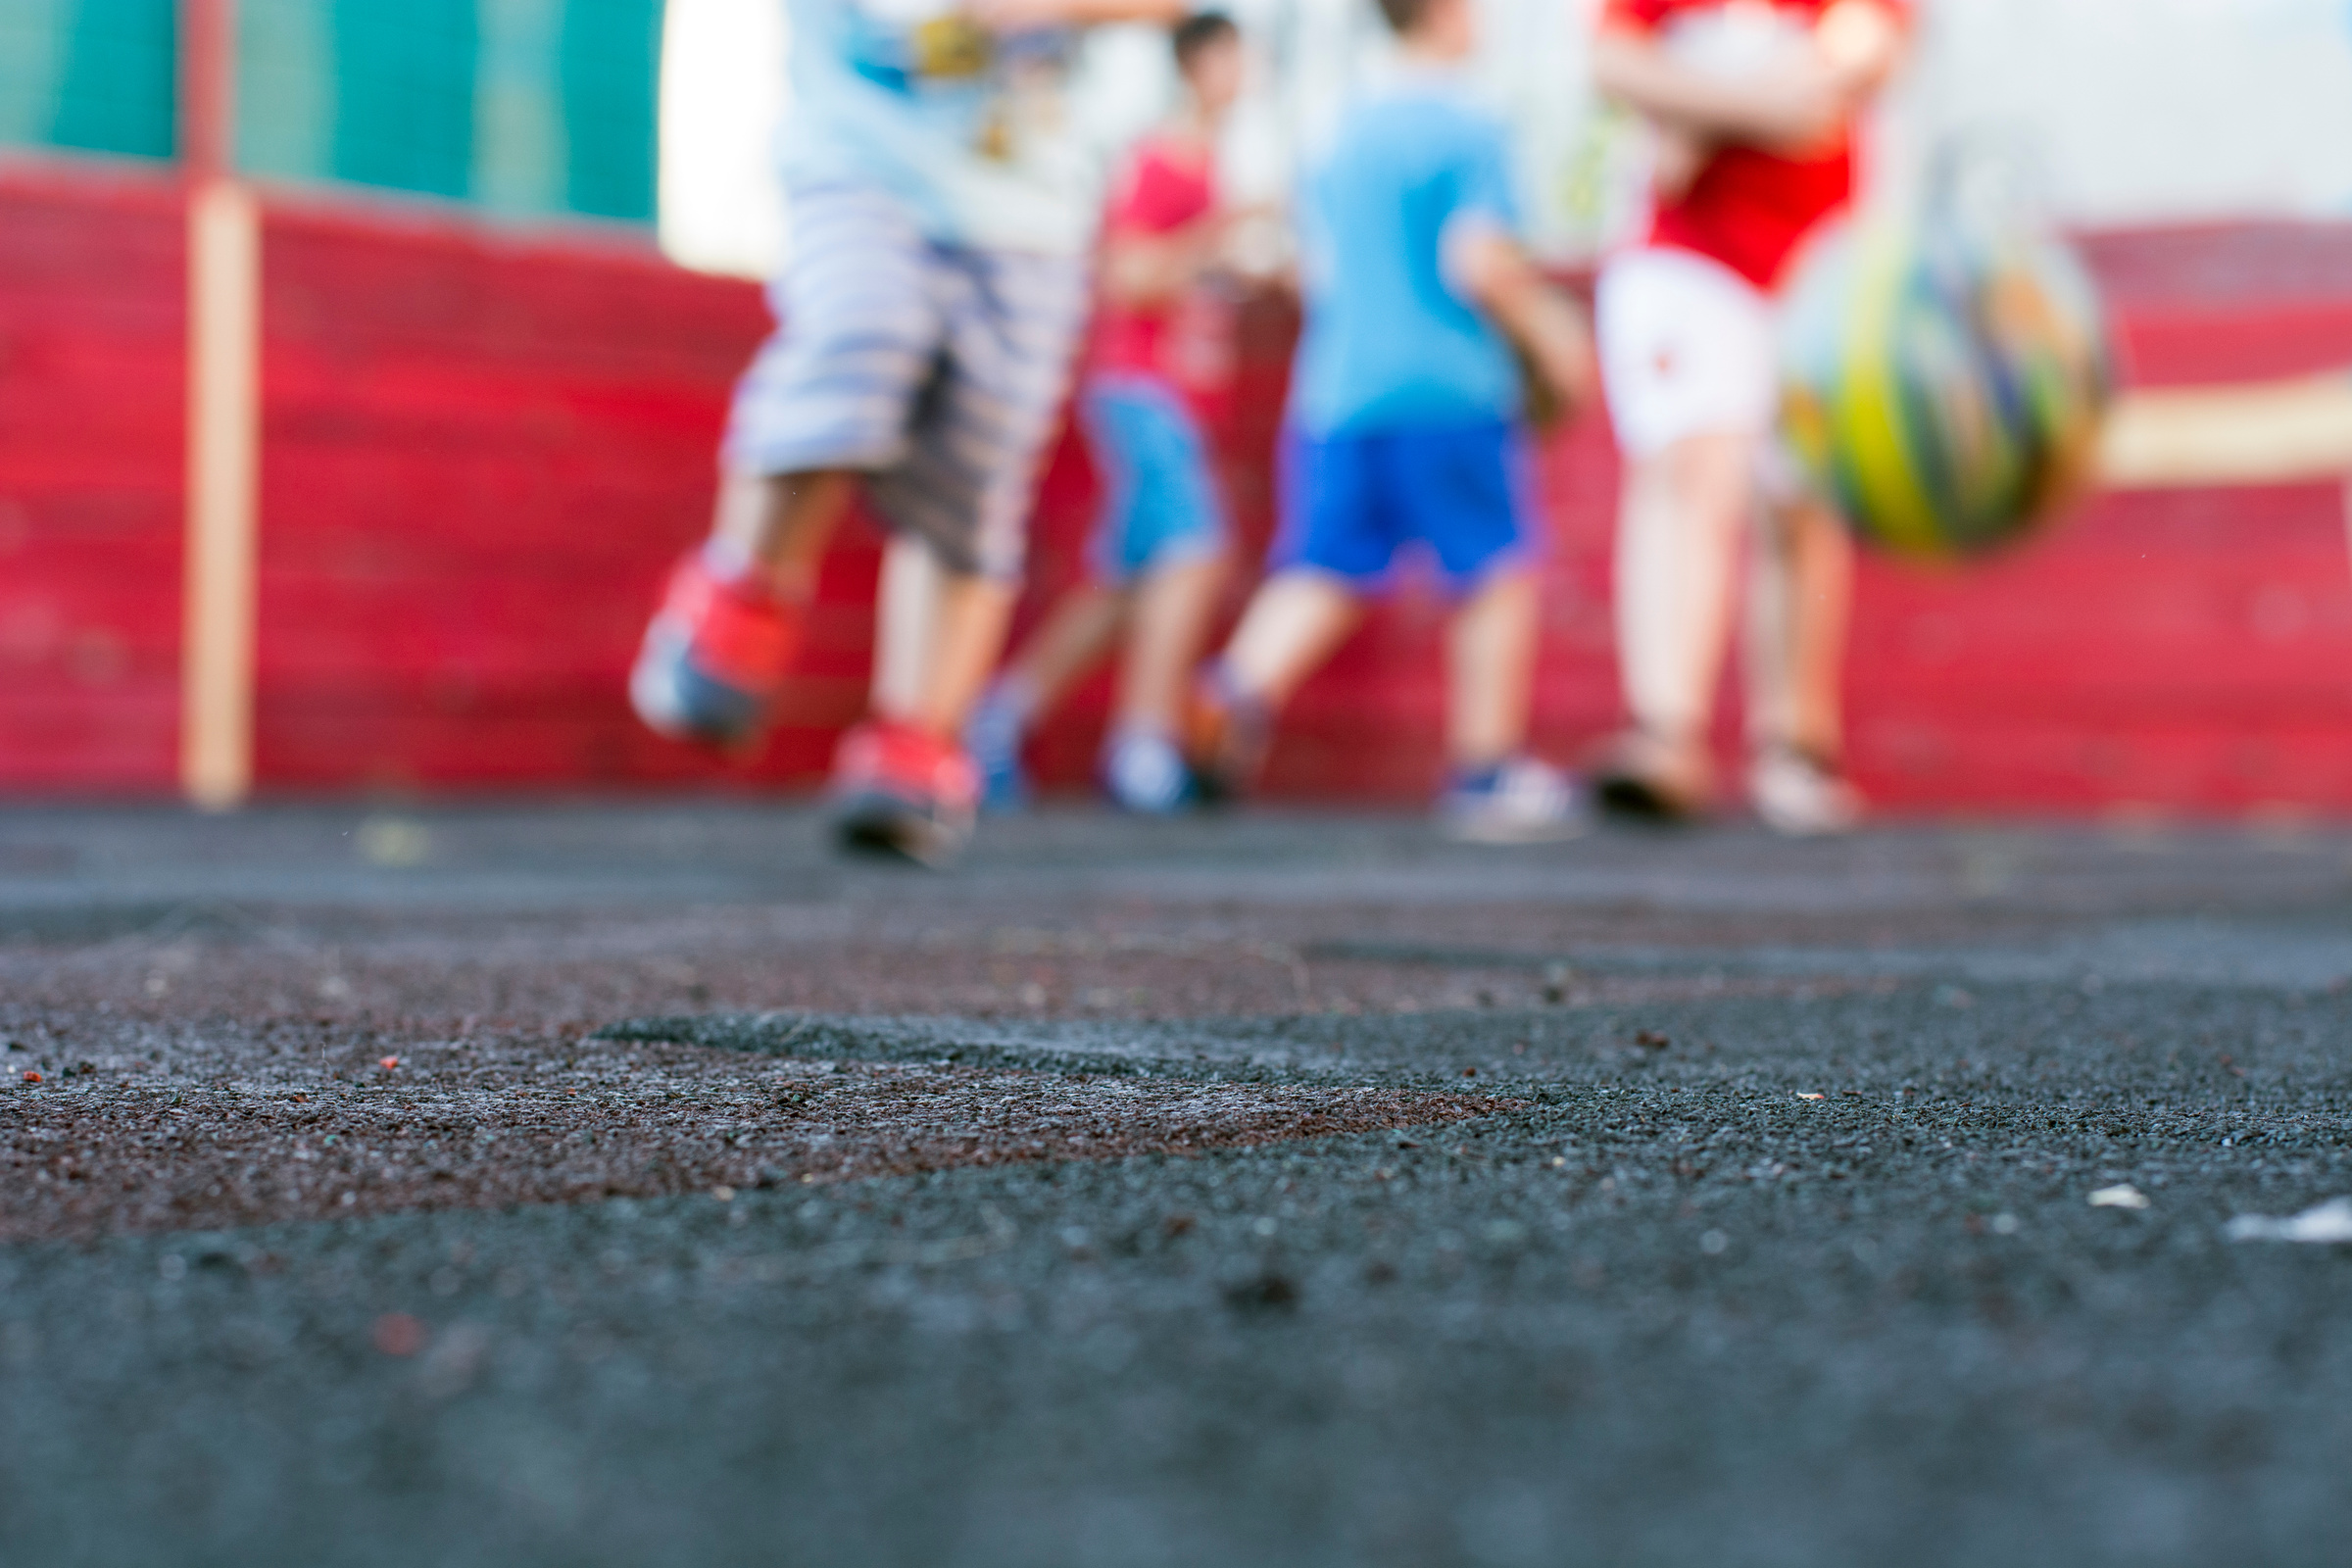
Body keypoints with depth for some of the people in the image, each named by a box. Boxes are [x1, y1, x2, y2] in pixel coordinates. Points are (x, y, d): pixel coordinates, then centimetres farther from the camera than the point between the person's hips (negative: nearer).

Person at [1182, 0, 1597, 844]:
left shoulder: (1344, 132, 13)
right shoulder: (1466, 130, -9)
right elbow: (1479, 262, -17)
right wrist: (1549, 338, -2)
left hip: (1334, 390, 6)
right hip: (1448, 392, -6)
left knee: (1326, 569, 7)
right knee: (1498, 570, 6)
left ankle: (1243, 685, -19)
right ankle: (1487, 771, 9)